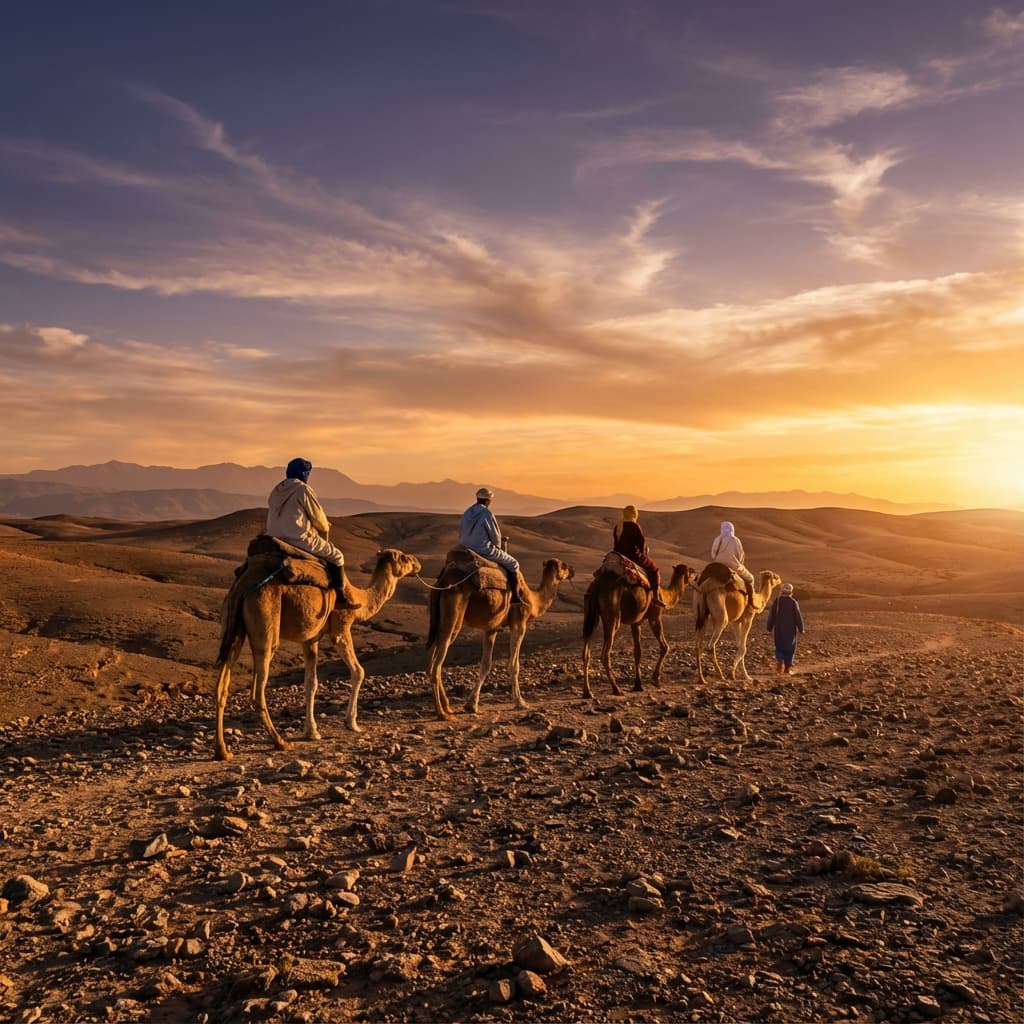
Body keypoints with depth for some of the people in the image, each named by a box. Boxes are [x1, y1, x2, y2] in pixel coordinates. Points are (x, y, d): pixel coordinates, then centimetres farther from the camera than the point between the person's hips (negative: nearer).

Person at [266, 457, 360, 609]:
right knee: (336, 555, 7)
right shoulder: (303, 489, -9)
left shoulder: (276, 491, 13)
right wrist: (325, 533, 16)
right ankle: (341, 598, 7)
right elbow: (319, 518, -5)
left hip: (276, 539, 8)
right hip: (299, 539, -8)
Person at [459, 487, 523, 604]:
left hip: (467, 550, 7)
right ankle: (515, 597, 11)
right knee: (513, 564, 10)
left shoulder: (466, 514, 5)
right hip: (485, 550, -7)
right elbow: (495, 535, -10)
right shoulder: (487, 514, -18)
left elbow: (461, 536, 12)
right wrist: (498, 546, 12)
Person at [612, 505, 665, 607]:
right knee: (655, 570, 9)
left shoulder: (617, 526, 7)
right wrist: (642, 553, 7)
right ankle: (656, 597, 3)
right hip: (633, 556, -7)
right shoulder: (634, 526, -14)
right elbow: (642, 540, -12)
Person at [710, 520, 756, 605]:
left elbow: (713, 556, 5)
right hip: (733, 567, -3)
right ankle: (751, 603, 11)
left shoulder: (717, 540, 3)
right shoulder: (735, 540, -7)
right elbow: (740, 556, -1)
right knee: (749, 578, 16)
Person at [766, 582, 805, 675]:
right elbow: (798, 616, -6)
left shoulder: (776, 601, -1)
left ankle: (779, 664, -9)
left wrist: (770, 628, 15)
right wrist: (801, 628, 4)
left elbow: (771, 615, 4)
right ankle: (787, 669, 11)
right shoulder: (793, 602, -10)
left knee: (779, 647, 12)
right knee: (790, 648, 8)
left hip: (778, 629, 2)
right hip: (790, 629, -2)